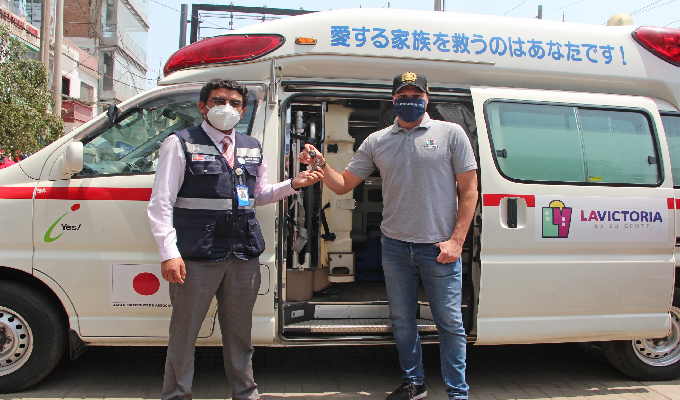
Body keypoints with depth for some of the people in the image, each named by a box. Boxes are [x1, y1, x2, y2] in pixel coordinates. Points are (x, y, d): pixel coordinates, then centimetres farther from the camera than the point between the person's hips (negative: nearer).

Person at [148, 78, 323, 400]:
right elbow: (160, 203, -5)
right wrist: (169, 253, -15)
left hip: (245, 255, 5)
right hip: (196, 256, -4)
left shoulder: (252, 148, 15)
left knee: (240, 332, 16)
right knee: (183, 333, 6)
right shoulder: (180, 143, -1)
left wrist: (293, 184, 8)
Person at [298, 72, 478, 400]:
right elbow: (342, 185, 10)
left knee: (449, 323, 3)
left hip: (438, 247, -3)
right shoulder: (377, 142, 8)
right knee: (402, 320, 15)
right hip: (395, 246, 4)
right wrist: (321, 165, -11)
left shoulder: (451, 133, 0)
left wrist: (456, 240, -9)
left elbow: (469, 191, -1)